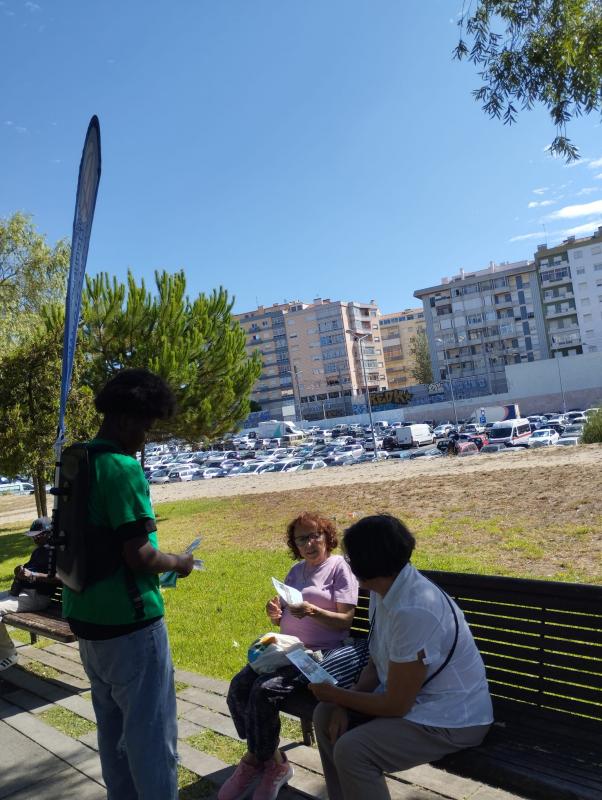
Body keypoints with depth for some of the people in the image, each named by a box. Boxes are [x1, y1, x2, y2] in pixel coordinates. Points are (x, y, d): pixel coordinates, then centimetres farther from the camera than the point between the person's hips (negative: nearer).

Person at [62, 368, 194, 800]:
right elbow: (138, 556, -24)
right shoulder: (123, 468, -21)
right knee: (151, 732, 5)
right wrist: (177, 563, -6)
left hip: (86, 617, 9)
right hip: (128, 621, -9)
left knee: (113, 727, 21)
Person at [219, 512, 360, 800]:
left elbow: (345, 620, -8)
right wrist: (275, 614, -5)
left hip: (320, 652, -7)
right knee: (238, 686, -14)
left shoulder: (340, 567, -2)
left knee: (266, 690, -25)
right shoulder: (296, 571, 18)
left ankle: (258, 759, 1)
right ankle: (263, 759, 4)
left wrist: (312, 611, -25)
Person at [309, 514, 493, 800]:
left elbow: (396, 706, -24)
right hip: (412, 696, 9)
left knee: (351, 750, -24)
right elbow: (376, 663, 9)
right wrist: (344, 703, -7)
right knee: (325, 716, 5)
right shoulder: (385, 589, -3)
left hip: (452, 719, -9)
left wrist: (335, 694, -11)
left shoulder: (413, 611, -32)